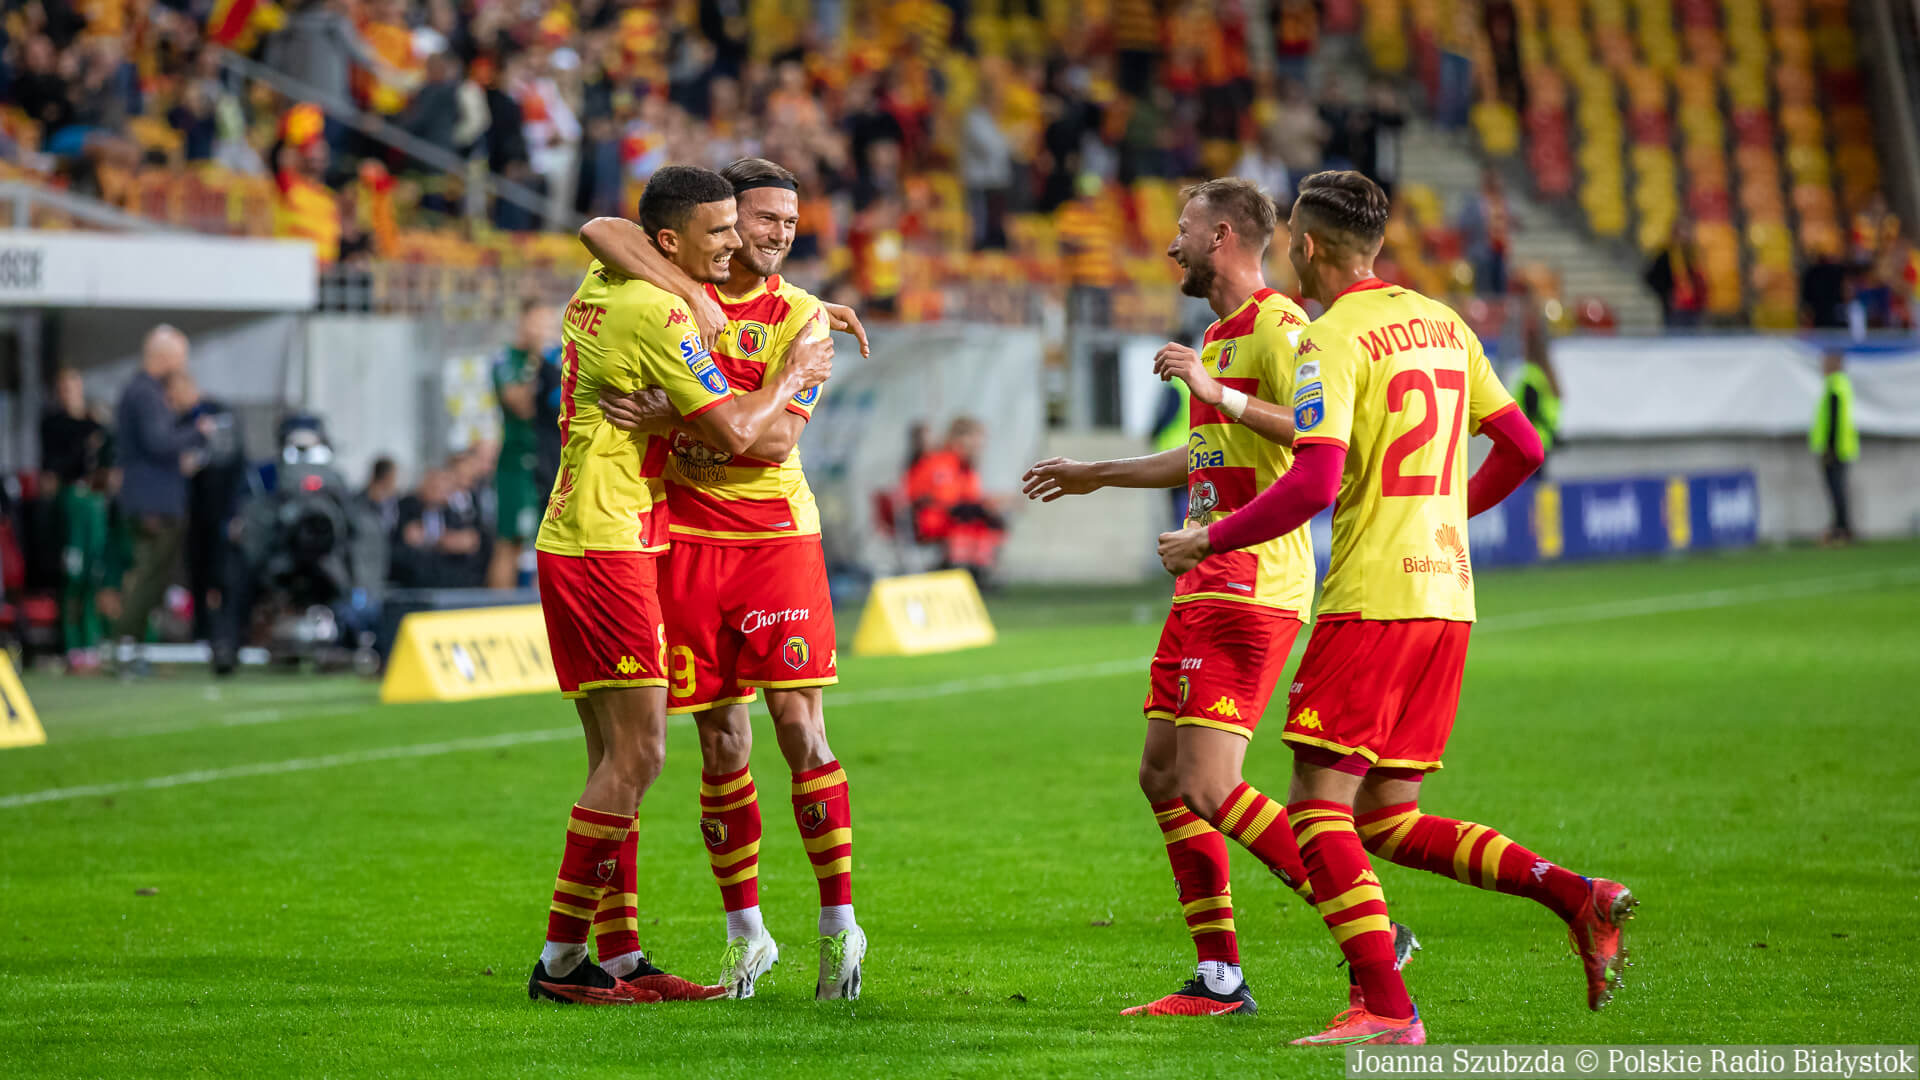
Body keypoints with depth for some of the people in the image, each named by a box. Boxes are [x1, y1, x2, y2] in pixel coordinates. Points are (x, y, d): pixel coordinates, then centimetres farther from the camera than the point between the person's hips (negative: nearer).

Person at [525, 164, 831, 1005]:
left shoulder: (602, 286, 12)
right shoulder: (656, 313, -15)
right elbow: (735, 432, -17)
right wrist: (794, 377, 4)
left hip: (576, 543, 10)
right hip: (604, 547, -10)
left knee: (617, 759, 10)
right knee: (636, 755, -9)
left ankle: (620, 957, 11)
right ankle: (561, 959, -8)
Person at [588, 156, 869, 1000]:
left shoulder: (800, 316, 1)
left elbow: (776, 436, -10)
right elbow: (600, 233, -14)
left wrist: (677, 415, -20)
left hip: (777, 535, -1)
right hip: (689, 539, 1)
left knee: (798, 725, -6)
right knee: (721, 742, 4)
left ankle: (839, 923, 3)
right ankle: (745, 933, 14)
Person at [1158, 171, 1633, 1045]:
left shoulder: (1334, 340, -9)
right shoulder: (1443, 324, 15)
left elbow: (1314, 485, -20)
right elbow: (1522, 448, 18)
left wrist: (1208, 541, -8)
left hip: (1371, 602, -8)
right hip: (1447, 594, 8)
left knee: (1320, 809, -4)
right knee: (1390, 823, 11)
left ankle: (1385, 1007, -14)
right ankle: (1577, 898, -3)